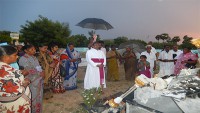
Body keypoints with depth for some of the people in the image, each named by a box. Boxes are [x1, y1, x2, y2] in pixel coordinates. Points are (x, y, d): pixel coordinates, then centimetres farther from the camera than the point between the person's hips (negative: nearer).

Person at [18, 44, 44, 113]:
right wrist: (40, 73, -15)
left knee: (39, 97, 16)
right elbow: (29, 70, -19)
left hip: (39, 80, 8)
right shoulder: (23, 59, -12)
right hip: (31, 82, -8)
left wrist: (42, 72, -4)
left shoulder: (34, 57, 12)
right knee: (33, 98, 2)